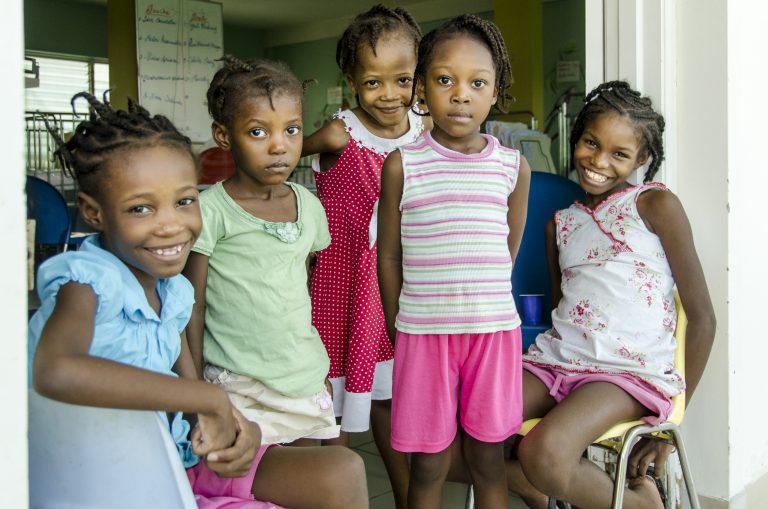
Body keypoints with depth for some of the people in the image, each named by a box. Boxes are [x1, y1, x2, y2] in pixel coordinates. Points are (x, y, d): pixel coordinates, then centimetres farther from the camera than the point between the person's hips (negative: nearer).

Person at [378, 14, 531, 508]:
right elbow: (389, 256, 3)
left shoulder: (514, 166, 2)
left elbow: (508, 253, 11)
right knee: (429, 462, 10)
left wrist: (476, 305, 11)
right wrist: (400, 331, 5)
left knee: (488, 458, 13)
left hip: (494, 329, 1)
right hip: (423, 333, -1)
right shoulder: (402, 165, -2)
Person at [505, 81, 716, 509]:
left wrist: (674, 419, -2)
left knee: (544, 454, -33)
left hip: (630, 372, -5)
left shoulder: (655, 205, 1)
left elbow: (702, 318, -2)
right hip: (556, 360, 6)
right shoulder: (561, 224, 19)